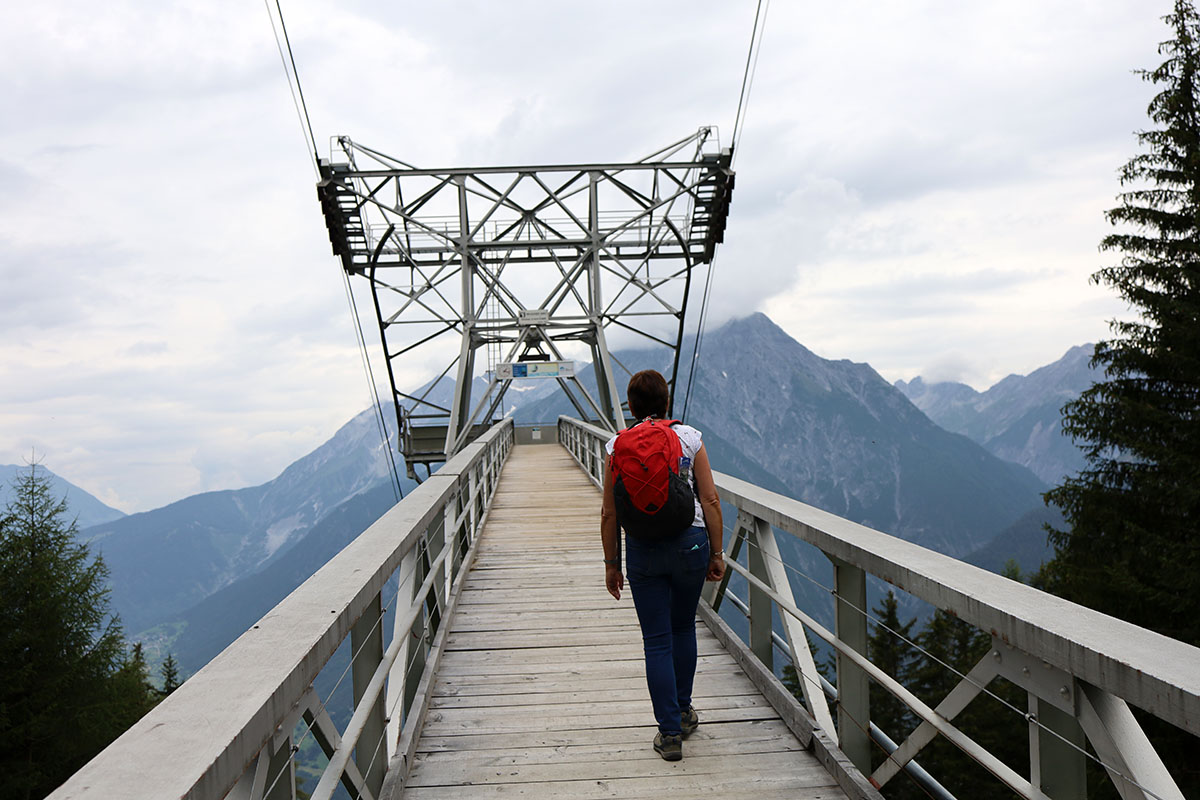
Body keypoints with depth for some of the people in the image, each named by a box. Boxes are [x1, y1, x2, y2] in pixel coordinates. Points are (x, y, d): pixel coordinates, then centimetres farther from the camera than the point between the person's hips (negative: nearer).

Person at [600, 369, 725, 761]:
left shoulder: (618, 446, -2)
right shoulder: (689, 438, -2)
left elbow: (609, 513, -2)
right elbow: (710, 501, -4)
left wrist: (611, 563, 7)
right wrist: (716, 553, 4)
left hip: (642, 549, -1)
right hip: (690, 541, 1)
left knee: (656, 640, 7)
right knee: (683, 627, 22)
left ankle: (670, 733, 9)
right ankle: (683, 712, 33)